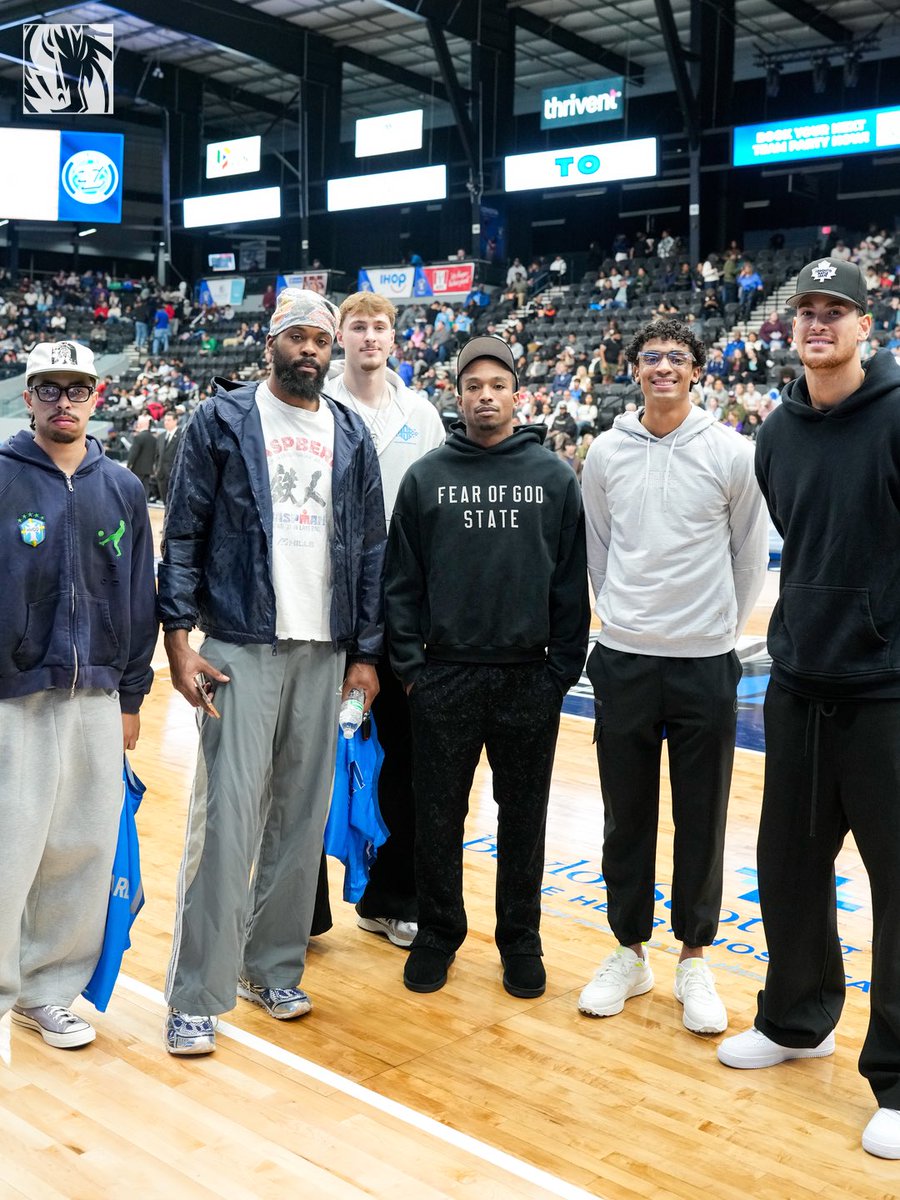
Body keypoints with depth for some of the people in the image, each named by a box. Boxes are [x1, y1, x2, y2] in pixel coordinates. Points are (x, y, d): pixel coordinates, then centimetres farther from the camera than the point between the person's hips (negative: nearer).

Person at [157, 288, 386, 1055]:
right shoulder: (223, 422, 1)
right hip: (241, 647, -4)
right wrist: (180, 639, -9)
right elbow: (183, 535, -2)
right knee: (226, 817, -5)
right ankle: (197, 998, 5)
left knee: (302, 817, 8)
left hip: (325, 653, 4)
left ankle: (274, 968, 23)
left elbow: (370, 551, 10)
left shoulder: (352, 437, 11)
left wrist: (366, 653, 6)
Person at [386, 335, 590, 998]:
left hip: (529, 678, 0)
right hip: (444, 675, 0)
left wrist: (563, 669, -3)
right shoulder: (426, 476, 4)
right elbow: (402, 580, 4)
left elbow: (572, 581, 2)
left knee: (524, 818, 11)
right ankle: (438, 933, 27)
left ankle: (521, 939, 27)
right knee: (438, 817, 9)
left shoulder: (554, 476, 3)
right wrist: (409, 663, -3)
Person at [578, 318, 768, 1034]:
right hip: (623, 660, 2)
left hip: (705, 663, -1)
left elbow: (750, 558, 5)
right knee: (627, 817, 10)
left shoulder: (732, 455, -4)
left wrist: (722, 628, 9)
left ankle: (693, 959, 24)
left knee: (702, 820, 7)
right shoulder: (607, 453, 3)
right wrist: (624, 616, 12)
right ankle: (630, 952, 26)